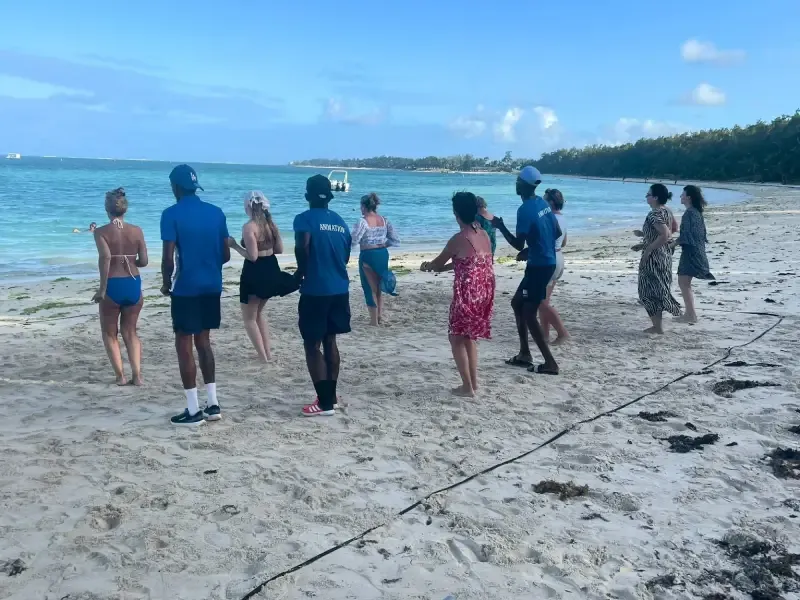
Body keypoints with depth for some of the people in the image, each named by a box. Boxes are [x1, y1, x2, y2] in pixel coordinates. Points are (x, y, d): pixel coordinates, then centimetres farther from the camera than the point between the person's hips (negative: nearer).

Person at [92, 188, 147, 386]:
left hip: (113, 286, -3)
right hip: (134, 285, 3)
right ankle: (137, 375, 7)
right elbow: (143, 261, 0)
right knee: (130, 332, 17)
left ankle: (120, 375, 9)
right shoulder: (137, 231, 2)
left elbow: (105, 257, -21)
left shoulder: (101, 232, -7)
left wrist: (102, 288, -16)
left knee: (110, 333, 15)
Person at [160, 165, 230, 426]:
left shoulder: (172, 214, -10)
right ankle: (213, 404, 18)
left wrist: (166, 283, 2)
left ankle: (194, 410, 6)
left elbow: (168, 258, -15)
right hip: (212, 286, 6)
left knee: (184, 345, 4)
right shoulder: (215, 212, 6)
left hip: (186, 288, -6)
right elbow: (226, 254, 7)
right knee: (203, 341, 16)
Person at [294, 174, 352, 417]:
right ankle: (331, 396, 24)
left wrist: (301, 273, -11)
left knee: (312, 345, 1)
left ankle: (325, 403, 0)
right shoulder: (340, 222, 12)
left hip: (315, 291, -6)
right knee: (330, 341, 18)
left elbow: (303, 245, -26)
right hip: (339, 289, 7)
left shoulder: (305, 218, -7)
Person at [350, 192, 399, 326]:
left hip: (368, 256, -6)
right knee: (379, 288, 21)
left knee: (370, 289, 6)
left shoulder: (362, 222, -14)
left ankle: (374, 320, 11)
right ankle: (380, 317, 27)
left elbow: (353, 241, -19)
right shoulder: (385, 221, 3)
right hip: (383, 254, 6)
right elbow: (396, 241, 4)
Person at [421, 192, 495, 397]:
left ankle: (467, 387, 7)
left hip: (467, 293, -7)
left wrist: (426, 266, 23)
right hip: (484, 292, 7)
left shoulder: (459, 239, -14)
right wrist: (442, 266, 29)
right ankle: (473, 382, 26)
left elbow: (438, 263, 0)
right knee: (470, 337, 21)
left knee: (457, 338, 7)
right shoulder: (484, 235, 7)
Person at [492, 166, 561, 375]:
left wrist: (500, 226, -5)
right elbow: (557, 233, 16)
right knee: (517, 303, 19)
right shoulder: (542, 203, 9)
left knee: (528, 313, -4)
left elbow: (518, 245, -17)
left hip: (539, 266, -9)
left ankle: (550, 363, -3)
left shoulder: (525, 210, -18)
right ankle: (524, 354, 23)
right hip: (546, 262, 9)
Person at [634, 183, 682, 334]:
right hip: (663, 255, 10)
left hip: (654, 258, -10)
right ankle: (657, 325, 21)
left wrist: (648, 249, -23)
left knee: (650, 291, -1)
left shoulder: (654, 214, -19)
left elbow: (665, 235, -30)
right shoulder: (665, 212, 10)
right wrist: (643, 244, 18)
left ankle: (657, 326, 3)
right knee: (656, 290, 15)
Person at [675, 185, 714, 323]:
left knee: (684, 283, -6)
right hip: (696, 251, 10)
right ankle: (689, 313, 19)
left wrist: (672, 244, -11)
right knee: (684, 283, 14)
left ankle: (691, 315, -4)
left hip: (690, 251, -10)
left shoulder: (689, 213, -16)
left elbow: (685, 235, -20)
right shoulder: (697, 212, 13)